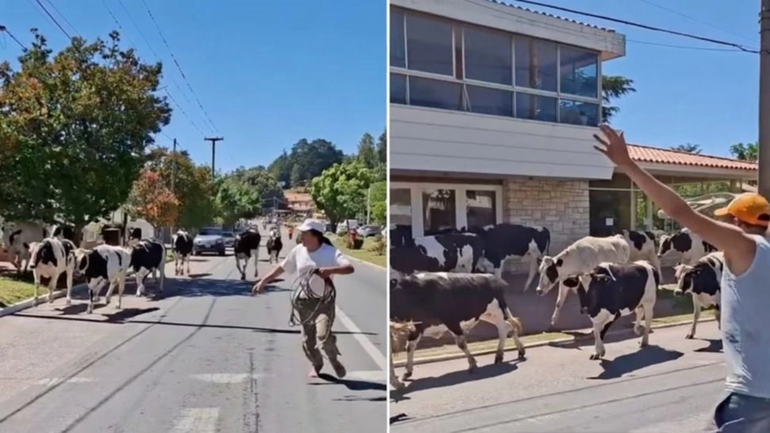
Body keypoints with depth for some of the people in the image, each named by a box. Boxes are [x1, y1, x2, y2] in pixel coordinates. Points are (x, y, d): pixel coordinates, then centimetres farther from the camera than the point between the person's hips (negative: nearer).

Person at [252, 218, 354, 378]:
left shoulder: (330, 252, -15)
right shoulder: (297, 251, -2)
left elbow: (350, 268, -26)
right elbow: (281, 267, 12)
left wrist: (331, 270, -41)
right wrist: (263, 281, 12)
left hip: (324, 301, -4)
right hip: (304, 302, 4)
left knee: (323, 336, -23)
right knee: (308, 340, 11)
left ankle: (334, 359, 10)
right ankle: (317, 364, 42)